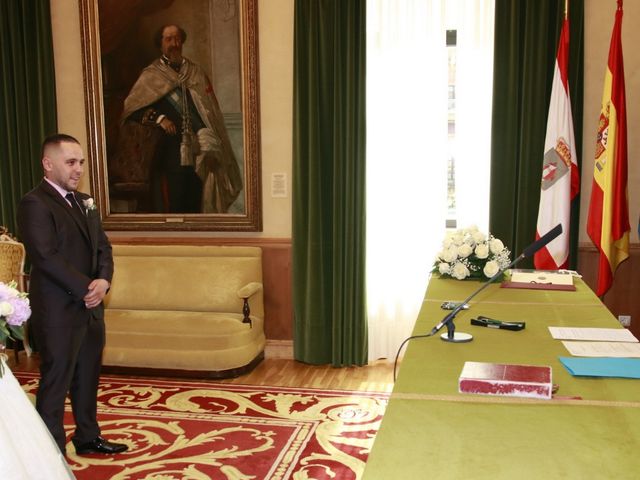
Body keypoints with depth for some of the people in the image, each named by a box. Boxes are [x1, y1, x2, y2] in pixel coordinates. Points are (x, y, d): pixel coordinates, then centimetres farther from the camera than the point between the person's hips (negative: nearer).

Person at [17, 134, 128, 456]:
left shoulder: (84, 201, 13)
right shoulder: (34, 203, -12)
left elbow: (102, 247, 11)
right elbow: (46, 258, -20)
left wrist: (103, 280, -8)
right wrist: (85, 288, -17)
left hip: (91, 308, 8)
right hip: (58, 312, -8)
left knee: (88, 379, 18)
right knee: (55, 385, 3)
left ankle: (87, 437, 34)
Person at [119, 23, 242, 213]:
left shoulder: (196, 73, 14)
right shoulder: (151, 75, 5)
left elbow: (210, 111, 12)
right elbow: (131, 108, -2)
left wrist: (211, 144, 1)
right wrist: (159, 118, -15)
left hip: (198, 151, 3)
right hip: (169, 152, -3)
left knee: (197, 204, 4)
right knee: (172, 206, -2)